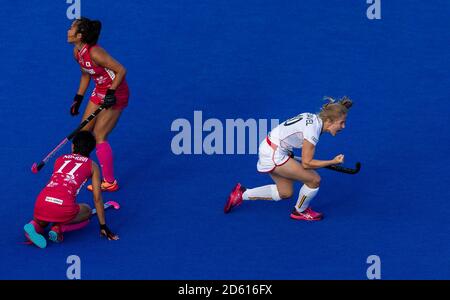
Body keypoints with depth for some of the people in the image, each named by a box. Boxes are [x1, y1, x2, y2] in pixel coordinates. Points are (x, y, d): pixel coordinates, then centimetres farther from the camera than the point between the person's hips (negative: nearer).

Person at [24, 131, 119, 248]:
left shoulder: (60, 159, 25)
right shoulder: (92, 166, 15)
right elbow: (97, 198, 15)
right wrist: (103, 226, 23)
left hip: (42, 202, 4)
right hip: (63, 207, -4)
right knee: (87, 210, 30)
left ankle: (36, 225, 3)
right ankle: (59, 228, 3)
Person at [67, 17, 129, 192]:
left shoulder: (94, 53, -29)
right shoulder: (77, 52, -2)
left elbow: (121, 70, -29)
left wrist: (111, 93, -31)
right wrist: (78, 99, 14)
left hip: (115, 94, -9)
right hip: (99, 92, 9)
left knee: (99, 136, -6)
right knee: (83, 132, 10)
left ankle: (110, 183, 6)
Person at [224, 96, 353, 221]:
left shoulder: (313, 117, 2)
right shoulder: (313, 130, -25)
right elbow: (306, 163, -20)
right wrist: (332, 162, -18)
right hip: (273, 155, -10)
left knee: (285, 193, 20)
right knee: (314, 180, -7)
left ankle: (242, 194, 26)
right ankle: (300, 211, 18)